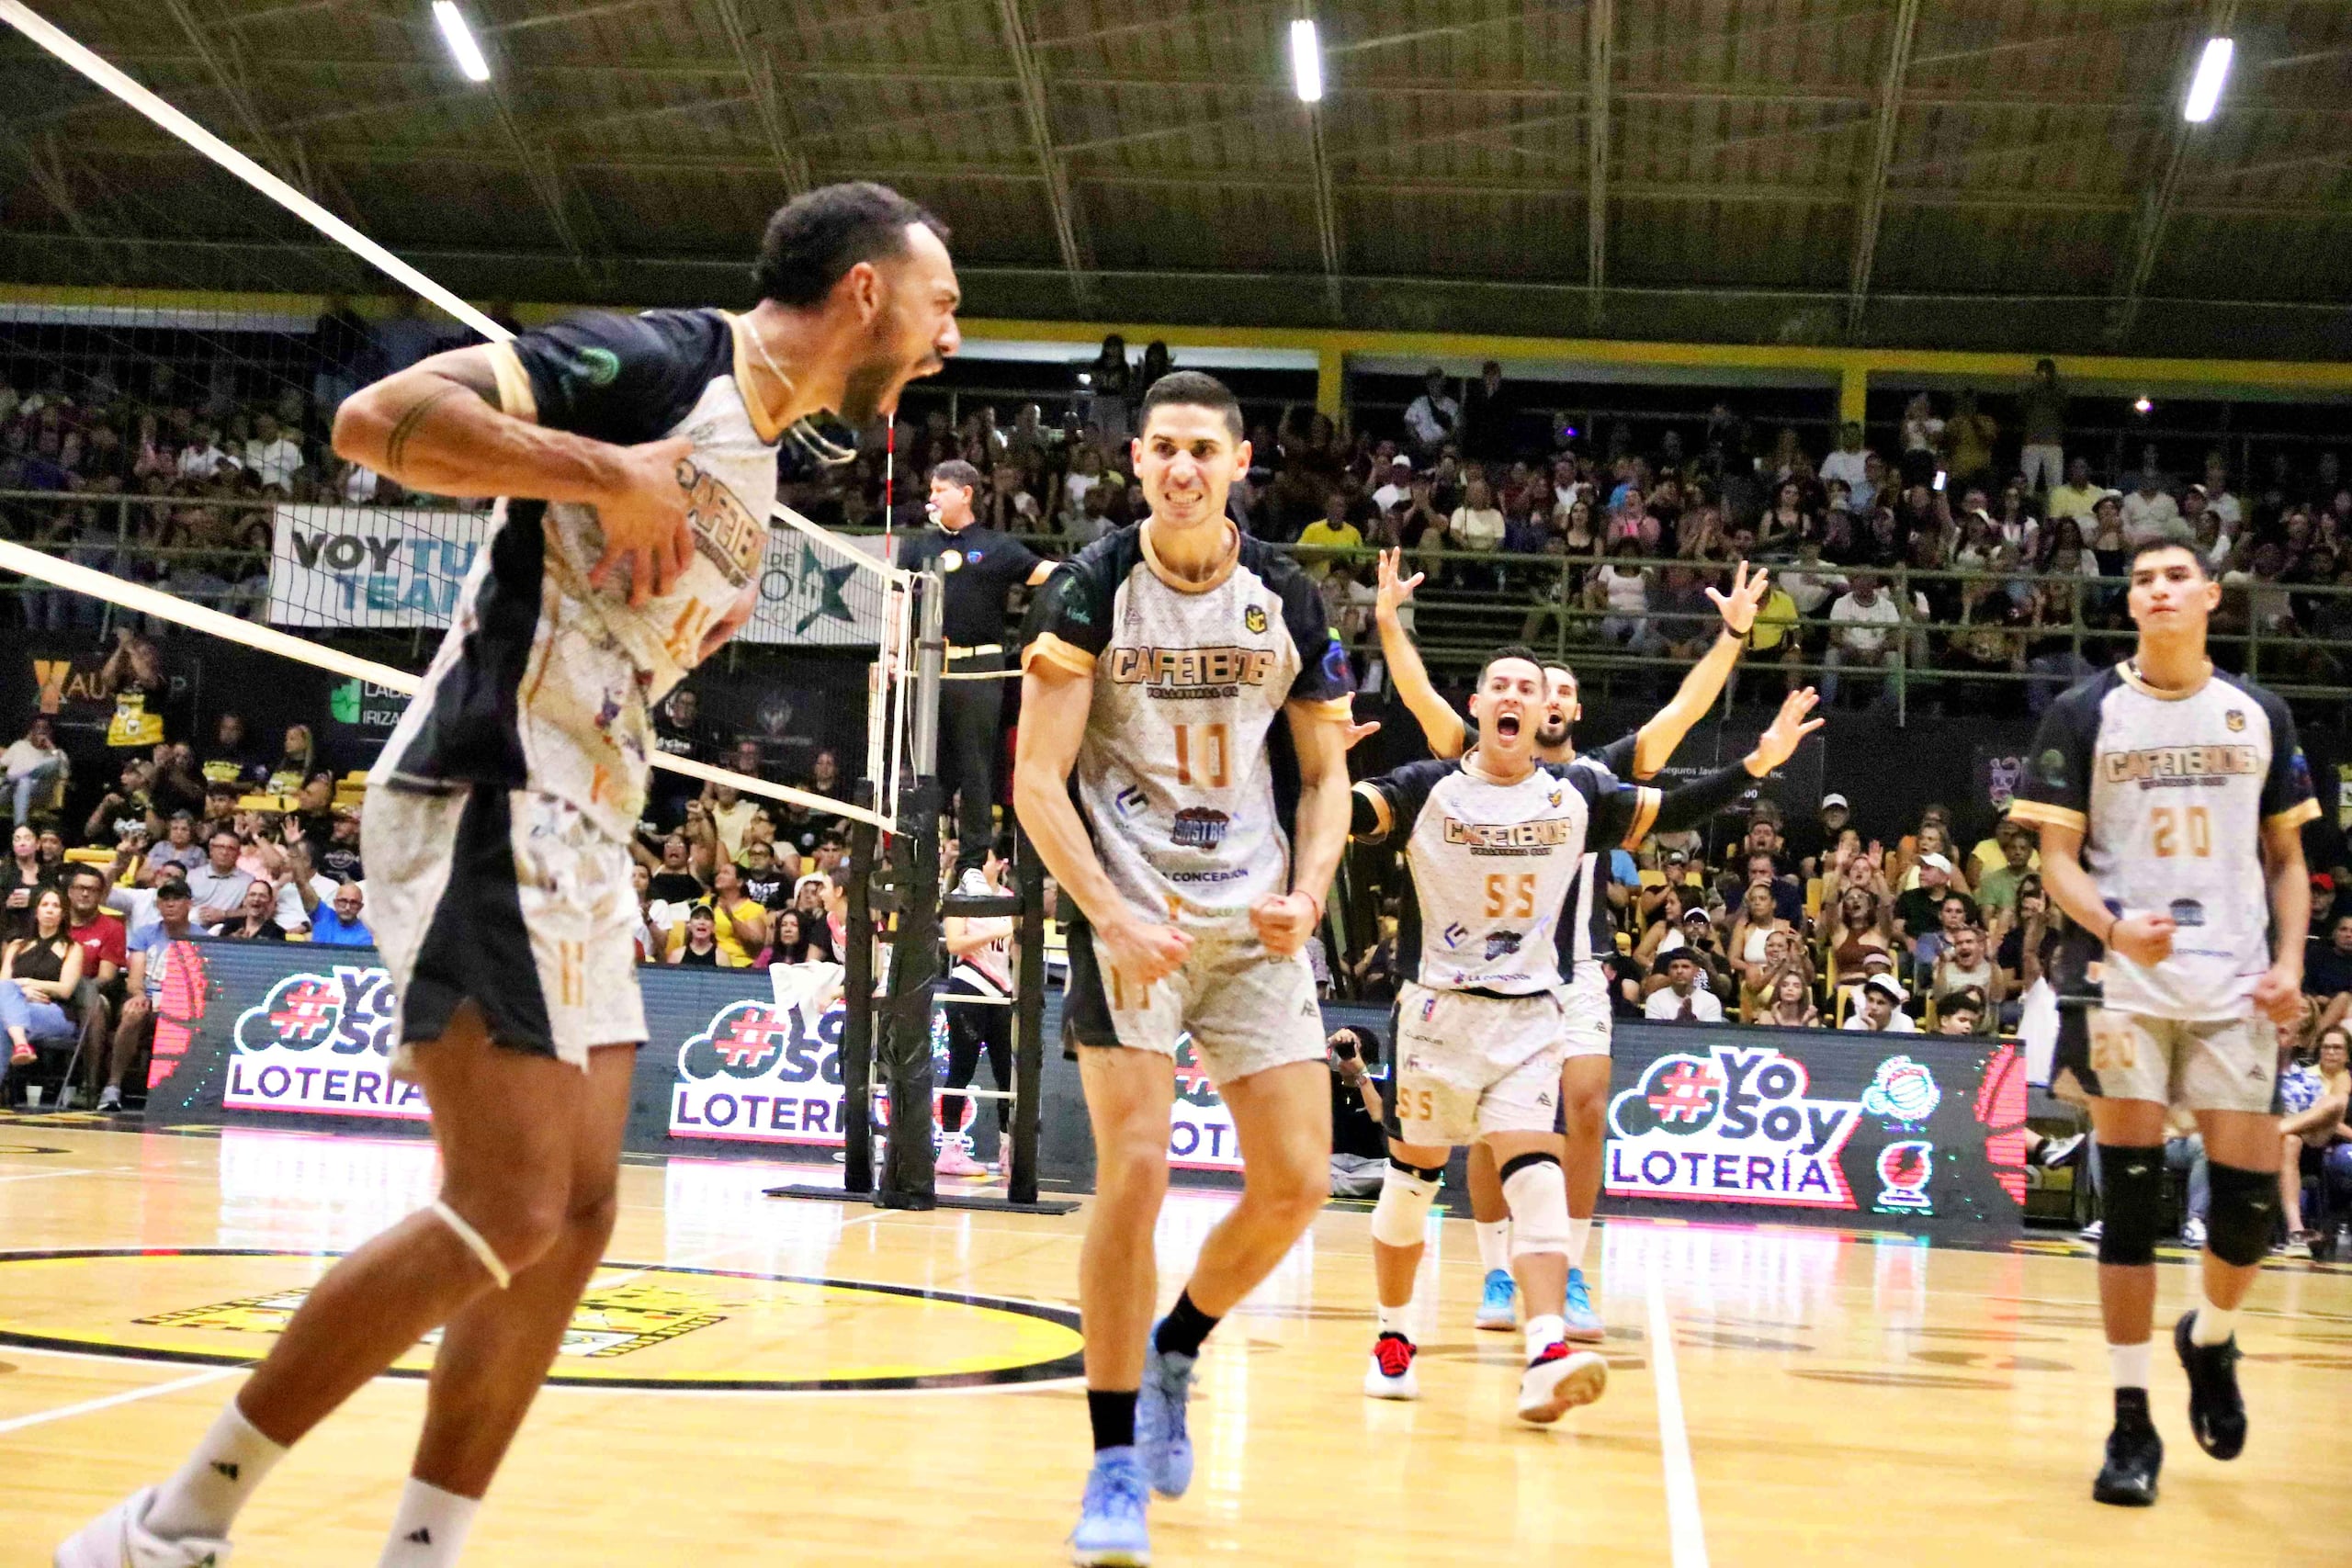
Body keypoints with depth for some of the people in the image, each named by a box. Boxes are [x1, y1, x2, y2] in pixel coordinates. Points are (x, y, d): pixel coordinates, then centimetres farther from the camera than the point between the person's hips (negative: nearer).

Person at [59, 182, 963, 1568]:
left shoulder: (756, 466, 19)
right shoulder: (660, 361, -9)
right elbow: (376, 417, -19)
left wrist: (717, 619, 12)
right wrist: (612, 472, -19)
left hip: (580, 841, 10)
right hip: (486, 805, -10)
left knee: (577, 1214, 6)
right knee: (509, 1210, -13)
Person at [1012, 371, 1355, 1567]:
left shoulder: (1286, 600, 3)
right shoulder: (1091, 590, -7)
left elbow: (1325, 769, 12)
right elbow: (1037, 780, -10)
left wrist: (1309, 892, -6)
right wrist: (1116, 919, -20)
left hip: (1255, 922, 4)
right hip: (1128, 911, -4)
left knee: (1296, 1182, 0)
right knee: (1135, 1168, -15)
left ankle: (1174, 1353, 28)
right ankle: (1115, 1461, -2)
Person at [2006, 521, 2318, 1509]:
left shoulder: (2260, 716, 9)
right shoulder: (2085, 713, 2)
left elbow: (2286, 858, 14)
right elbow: (2058, 859, -1)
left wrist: (2291, 961, -1)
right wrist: (2114, 927, -20)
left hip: (2234, 987, 2)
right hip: (2123, 985, -2)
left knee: (2251, 1198, -1)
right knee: (2130, 1200, -2)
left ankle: (2210, 1339, 30)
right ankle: (2132, 1422, 7)